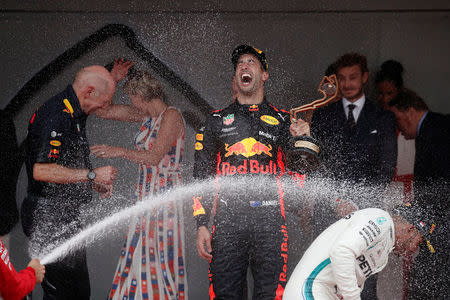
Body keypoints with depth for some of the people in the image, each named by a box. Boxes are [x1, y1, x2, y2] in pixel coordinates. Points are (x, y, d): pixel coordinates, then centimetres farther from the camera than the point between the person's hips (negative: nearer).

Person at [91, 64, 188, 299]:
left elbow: (155, 157, -19)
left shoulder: (171, 115, -10)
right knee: (140, 253, 6)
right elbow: (104, 111, 17)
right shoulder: (146, 115, 13)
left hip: (166, 194, -8)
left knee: (161, 255, -6)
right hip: (146, 194, 8)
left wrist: (120, 152, -21)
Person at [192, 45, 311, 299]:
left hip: (270, 220, -1)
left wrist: (303, 139, -7)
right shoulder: (217, 120, 16)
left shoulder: (283, 119, 14)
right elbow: (202, 175, 13)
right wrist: (202, 224, 4)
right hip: (228, 219, 1)